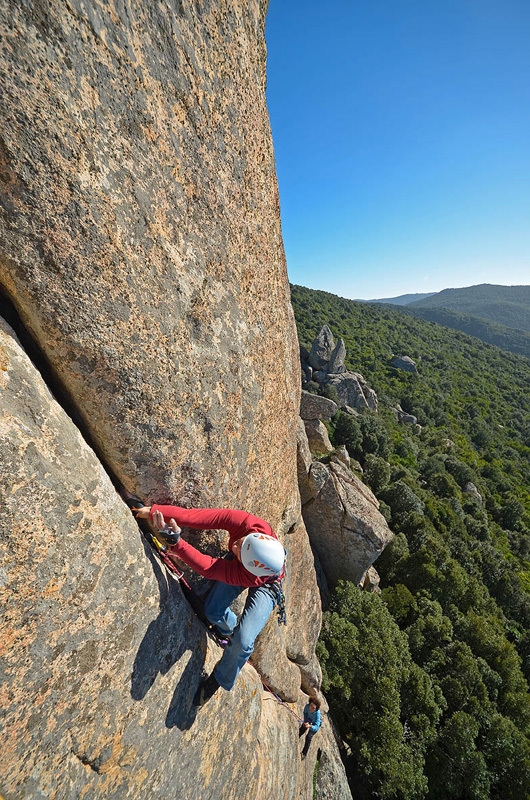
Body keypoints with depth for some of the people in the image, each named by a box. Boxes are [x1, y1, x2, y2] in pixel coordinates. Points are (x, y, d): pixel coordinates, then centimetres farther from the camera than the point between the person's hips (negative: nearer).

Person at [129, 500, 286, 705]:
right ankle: (230, 629, 30)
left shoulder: (251, 576, -45)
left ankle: (220, 679, 20)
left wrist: (176, 543, -49)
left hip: (264, 584, -3)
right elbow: (194, 516, -40)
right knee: (213, 612, -6)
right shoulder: (246, 523, -42)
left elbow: (208, 567, -42)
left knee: (243, 641, -13)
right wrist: (150, 510, -42)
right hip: (239, 564, 4)